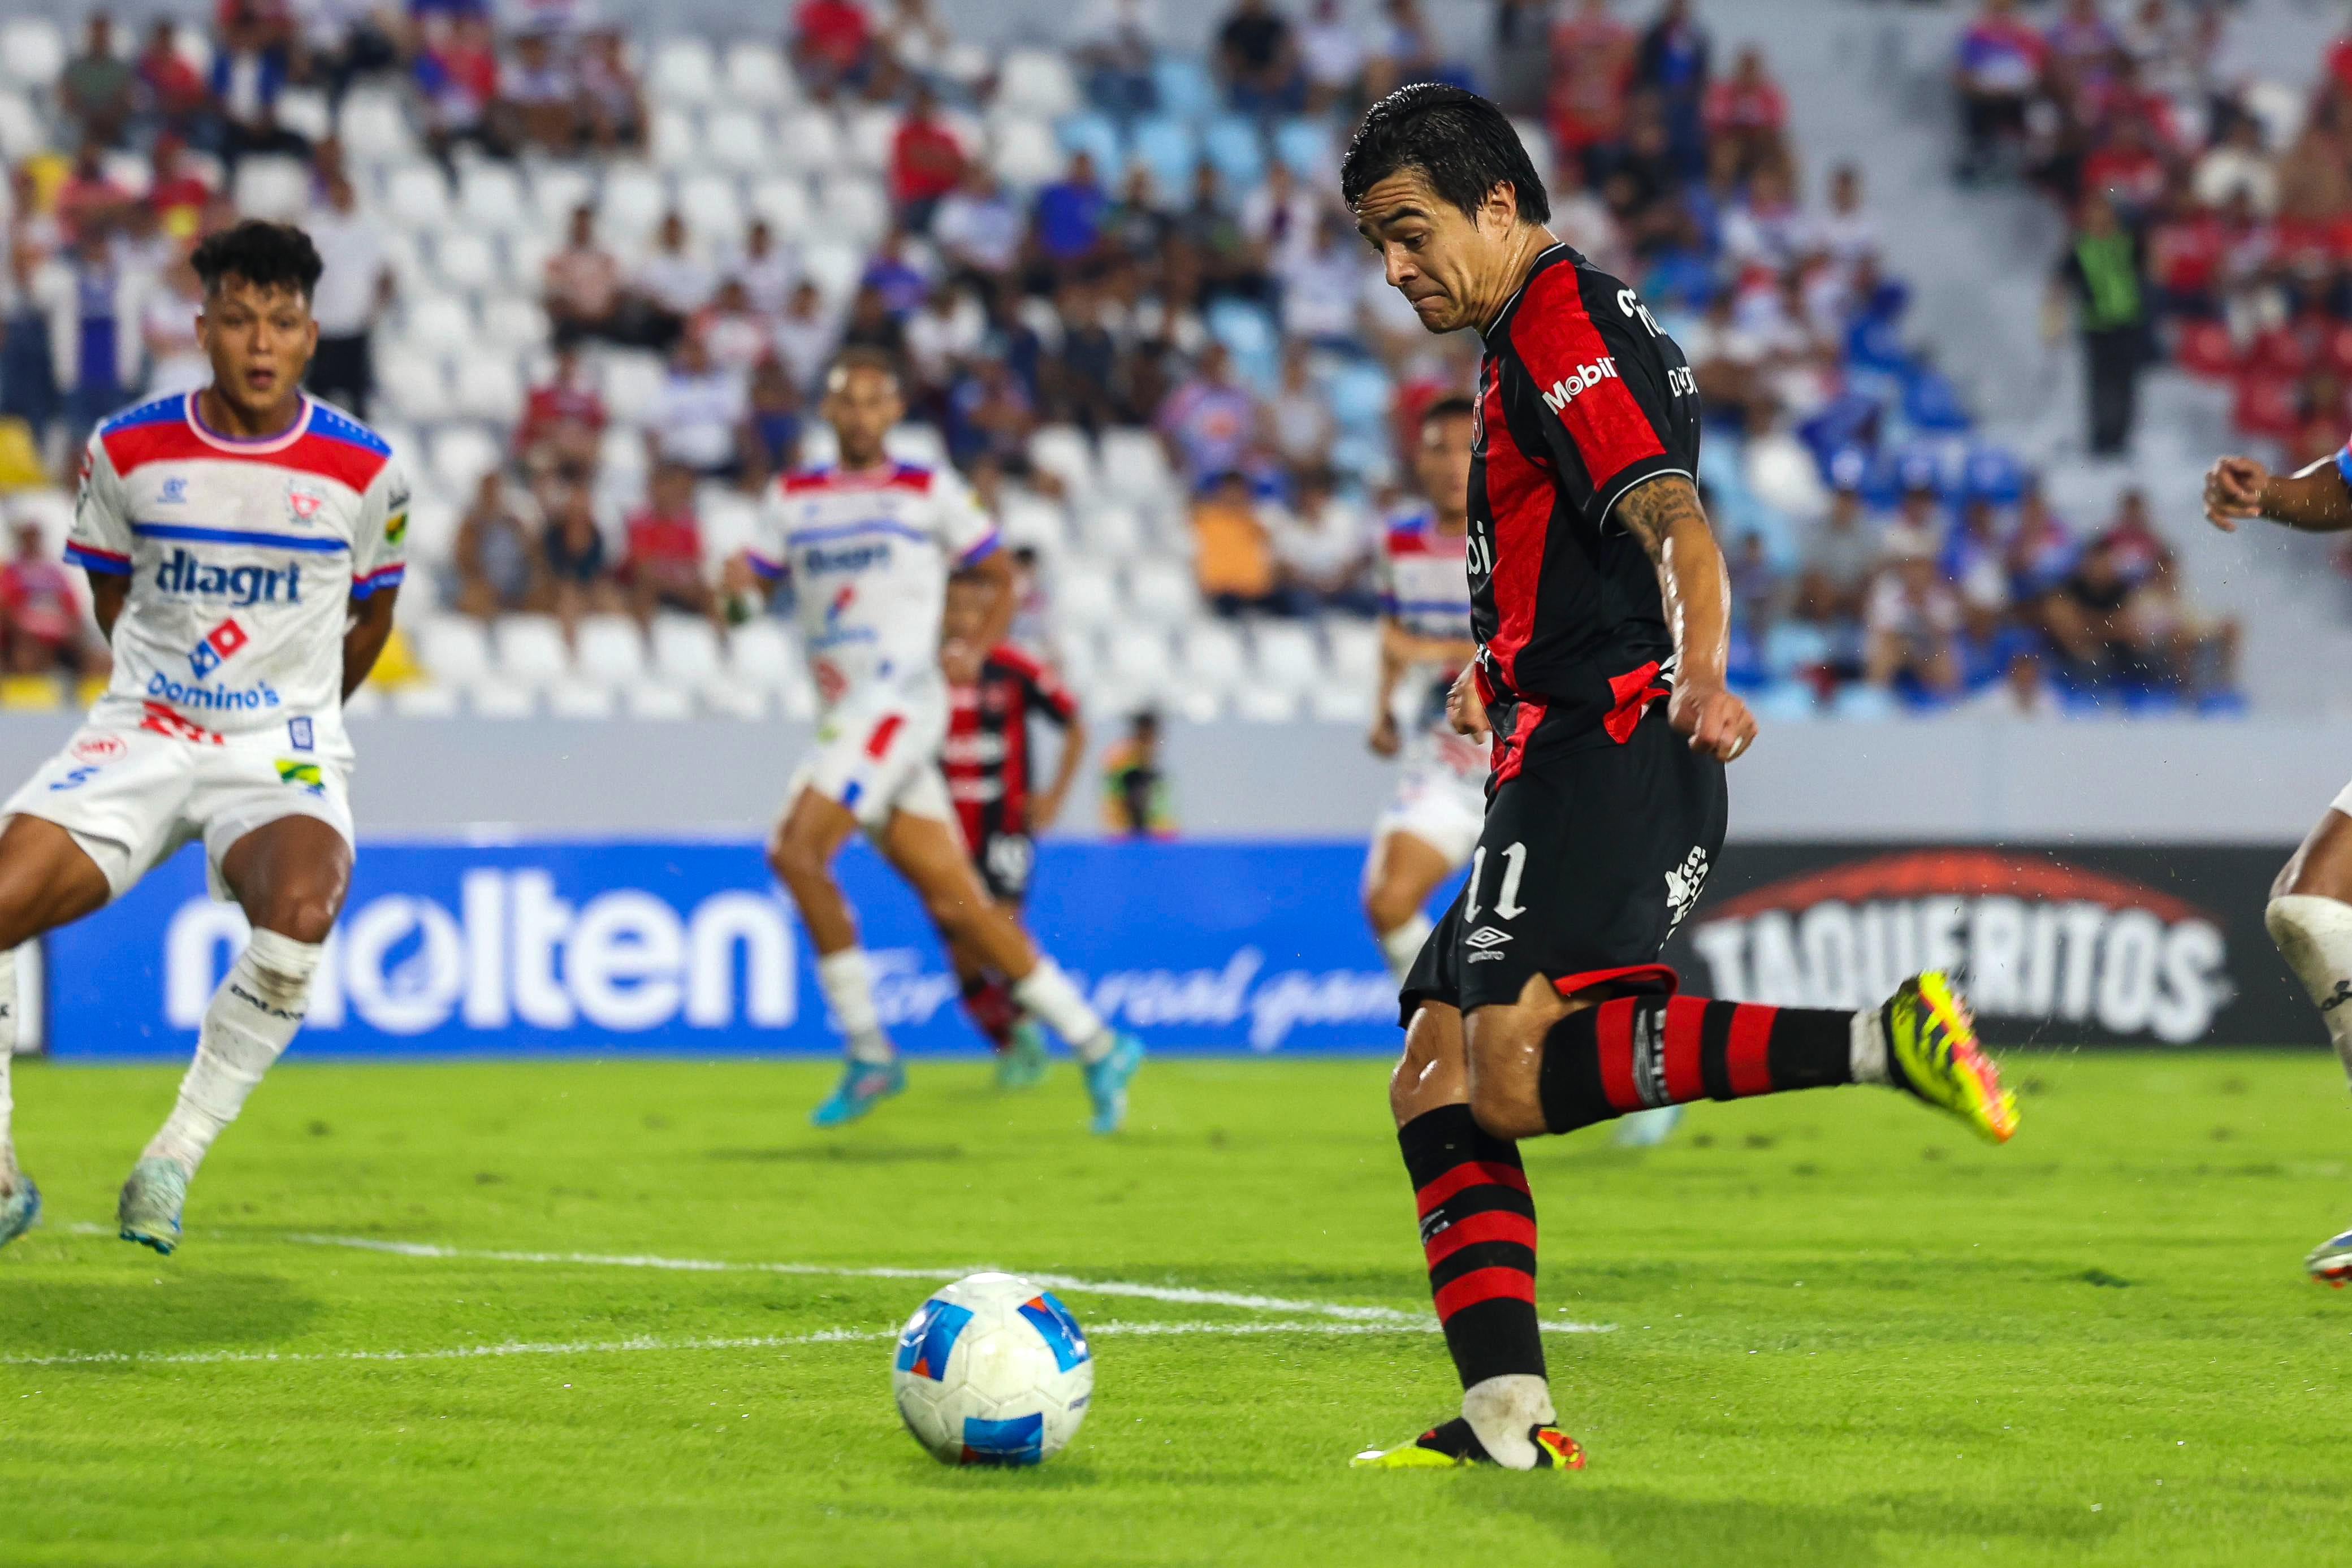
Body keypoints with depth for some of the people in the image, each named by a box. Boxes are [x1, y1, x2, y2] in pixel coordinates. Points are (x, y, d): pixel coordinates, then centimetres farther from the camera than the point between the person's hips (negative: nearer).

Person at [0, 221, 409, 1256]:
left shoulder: (363, 469, -4)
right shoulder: (128, 450, -2)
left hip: (285, 748, -2)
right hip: (142, 733, 2)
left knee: (301, 910, -34)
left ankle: (173, 1162, -18)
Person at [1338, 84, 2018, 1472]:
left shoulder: (1559, 326, -8)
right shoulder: (1565, 328, 23)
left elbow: (1678, 523, -23)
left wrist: (1697, 678, -40)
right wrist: (1507, 662, 52)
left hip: (1602, 749, -11)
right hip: (1576, 762, 11)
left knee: (1514, 1077, -24)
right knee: (1436, 1085, 5)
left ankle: (1882, 1043, -28)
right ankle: (1508, 1421, -5)